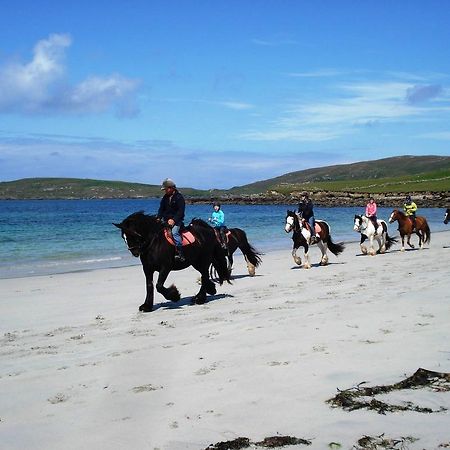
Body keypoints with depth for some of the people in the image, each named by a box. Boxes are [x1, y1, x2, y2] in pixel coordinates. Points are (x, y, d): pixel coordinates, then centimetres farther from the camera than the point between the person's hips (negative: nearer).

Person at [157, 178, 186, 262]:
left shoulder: (179, 197, -6)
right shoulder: (165, 197, 13)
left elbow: (181, 211, -12)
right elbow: (161, 208, 13)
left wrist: (173, 220, -23)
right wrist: (158, 218, -4)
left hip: (176, 220, -7)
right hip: (166, 220, 7)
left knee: (174, 232, -30)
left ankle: (180, 254, -32)